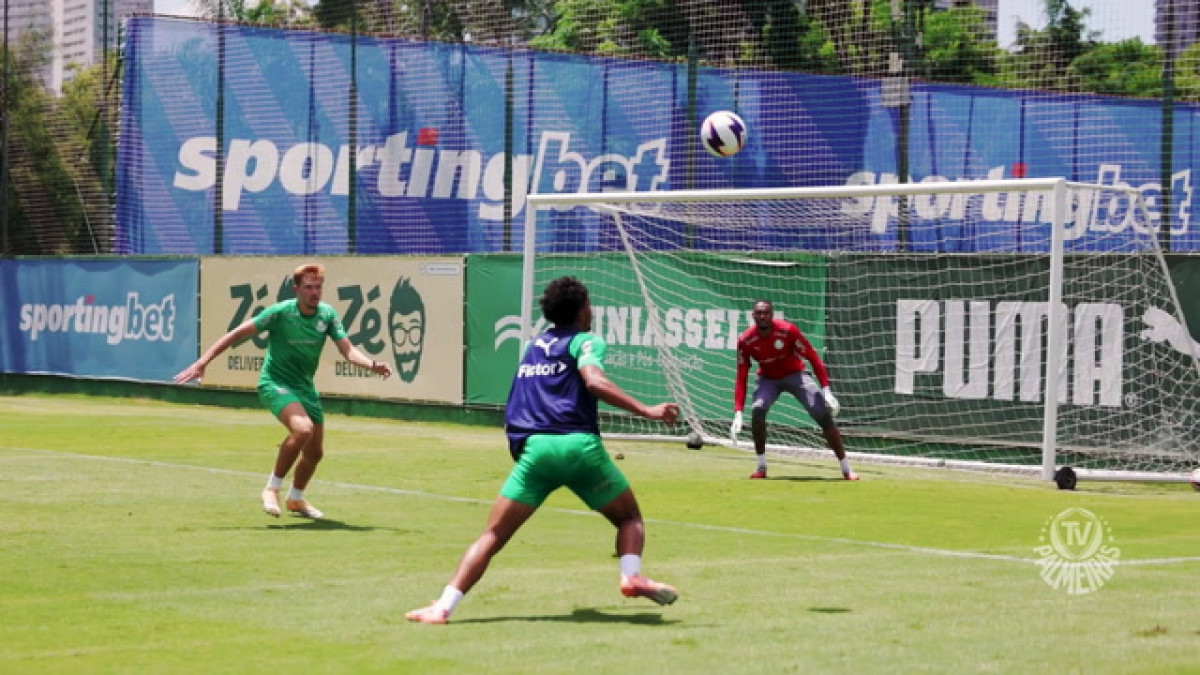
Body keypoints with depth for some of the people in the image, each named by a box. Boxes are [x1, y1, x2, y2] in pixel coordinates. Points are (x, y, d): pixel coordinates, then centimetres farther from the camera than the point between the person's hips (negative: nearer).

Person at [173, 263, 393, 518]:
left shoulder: (327, 315, -4)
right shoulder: (279, 312, -17)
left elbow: (348, 350, -8)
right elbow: (236, 334, -14)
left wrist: (373, 365, -29)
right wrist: (202, 362, -19)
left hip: (305, 387, 6)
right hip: (275, 382, -6)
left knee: (315, 451, 13)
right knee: (302, 429, -32)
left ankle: (296, 499, 41)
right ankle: (272, 488, -15)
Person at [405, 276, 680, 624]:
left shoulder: (534, 345, 27)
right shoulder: (586, 341, 9)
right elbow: (594, 381, -12)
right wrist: (646, 410, -17)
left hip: (533, 449, 3)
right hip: (579, 445, -3)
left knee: (492, 537, 1)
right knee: (630, 518, 16)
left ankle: (443, 607, -13)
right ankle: (632, 575, -11)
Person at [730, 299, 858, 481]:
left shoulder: (787, 330, -25)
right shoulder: (746, 340, -19)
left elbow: (813, 357, -17)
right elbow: (741, 378, -15)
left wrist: (826, 391, -23)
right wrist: (738, 413, -23)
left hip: (795, 375, -1)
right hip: (768, 379, 1)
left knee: (824, 415, -13)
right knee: (757, 411, -27)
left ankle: (846, 469, -4)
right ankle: (761, 467, -13)